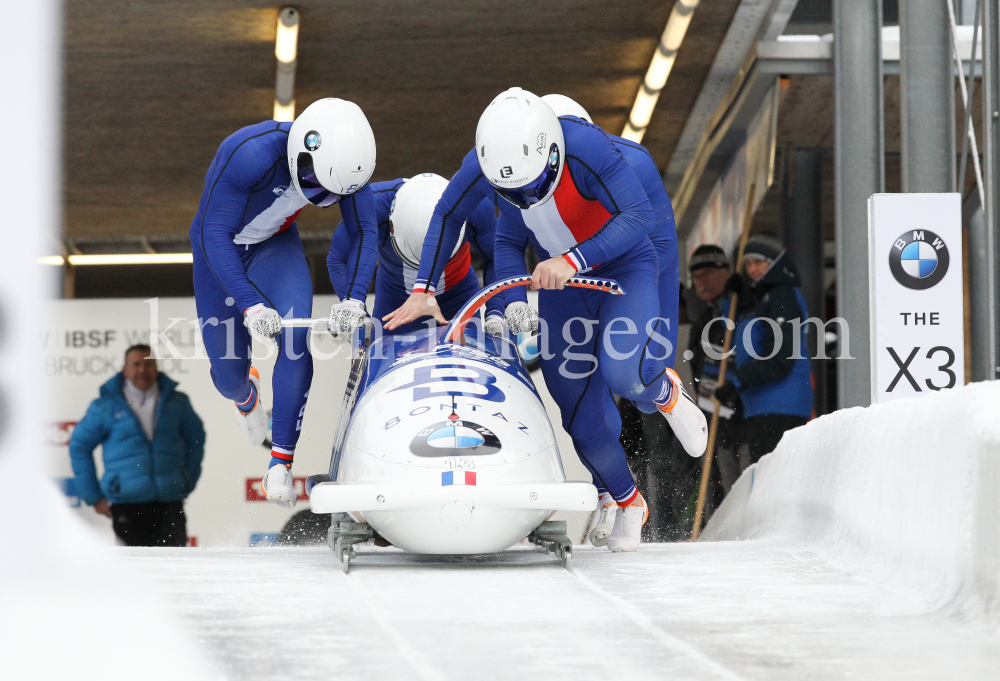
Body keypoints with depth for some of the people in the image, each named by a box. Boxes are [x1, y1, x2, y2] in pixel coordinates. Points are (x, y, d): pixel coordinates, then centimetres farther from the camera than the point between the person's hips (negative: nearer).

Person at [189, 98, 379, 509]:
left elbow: (363, 232, -10)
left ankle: (281, 463, -18)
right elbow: (214, 235, -32)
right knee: (227, 374, 6)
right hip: (220, 247, -3)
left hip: (276, 246, 3)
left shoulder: (344, 157, -24)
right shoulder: (249, 154, -40)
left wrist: (354, 299, -24)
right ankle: (246, 395, 47)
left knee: (297, 339, -25)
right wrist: (250, 304, -40)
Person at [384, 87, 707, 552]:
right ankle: (627, 504, 26)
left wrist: (574, 260, -41)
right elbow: (447, 216, 0)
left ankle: (667, 395, 6)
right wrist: (423, 289, -7)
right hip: (560, 287, 4)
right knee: (583, 418, 1)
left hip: (625, 271, -4)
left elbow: (639, 215, -33)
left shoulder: (586, 147, -33)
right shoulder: (485, 165, -19)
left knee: (623, 373, -30)